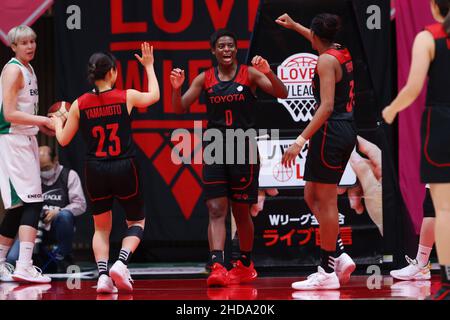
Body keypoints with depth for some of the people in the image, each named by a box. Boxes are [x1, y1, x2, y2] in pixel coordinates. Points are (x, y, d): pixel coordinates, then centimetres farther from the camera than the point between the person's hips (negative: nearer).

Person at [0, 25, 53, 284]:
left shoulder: (29, 70, 16)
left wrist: (42, 125, 12)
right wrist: (43, 120, -16)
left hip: (27, 140, 10)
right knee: (32, 203, -16)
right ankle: (23, 266, -21)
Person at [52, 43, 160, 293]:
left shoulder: (80, 104, -3)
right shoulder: (127, 97, -5)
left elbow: (63, 140, 8)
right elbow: (154, 96, 17)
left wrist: (57, 121, 29)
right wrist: (149, 66, 31)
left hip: (96, 172, 2)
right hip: (124, 169, -2)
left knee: (102, 229, 17)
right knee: (137, 222, 17)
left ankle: (103, 274, -3)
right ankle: (121, 263, -8)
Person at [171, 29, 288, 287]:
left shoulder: (250, 74, -2)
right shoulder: (204, 79, 5)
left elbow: (282, 94, -11)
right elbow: (180, 109, 5)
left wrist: (268, 73, -29)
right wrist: (176, 89, -15)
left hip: (243, 149, -1)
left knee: (241, 212, 8)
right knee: (216, 210, -12)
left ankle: (246, 265, 26)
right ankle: (217, 266, -22)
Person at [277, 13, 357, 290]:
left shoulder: (326, 61, -14)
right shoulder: (342, 52, 11)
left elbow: (327, 106, -22)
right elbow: (322, 41, 37)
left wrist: (301, 141, -25)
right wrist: (294, 26, 50)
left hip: (331, 132, -9)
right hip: (347, 131, 9)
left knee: (326, 201, -5)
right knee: (312, 197, 15)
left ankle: (328, 272, -3)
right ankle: (340, 257, 9)